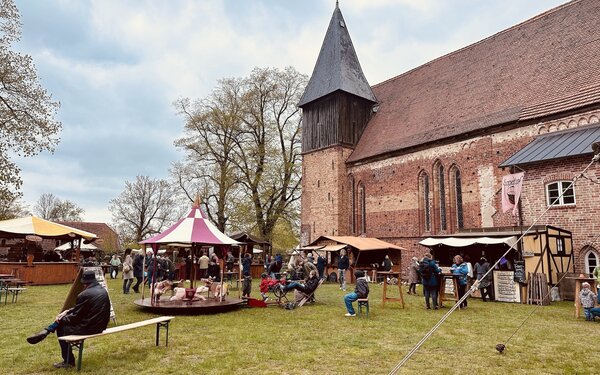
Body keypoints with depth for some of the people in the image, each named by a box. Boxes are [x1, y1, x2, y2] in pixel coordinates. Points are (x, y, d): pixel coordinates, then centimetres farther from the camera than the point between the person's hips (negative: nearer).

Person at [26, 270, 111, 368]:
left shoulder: (84, 294, -21)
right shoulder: (103, 291, 5)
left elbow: (75, 316, -11)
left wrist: (62, 319, 7)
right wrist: (67, 311, 13)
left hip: (89, 327, -8)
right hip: (100, 325, 8)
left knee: (61, 328, 17)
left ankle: (68, 361, 25)